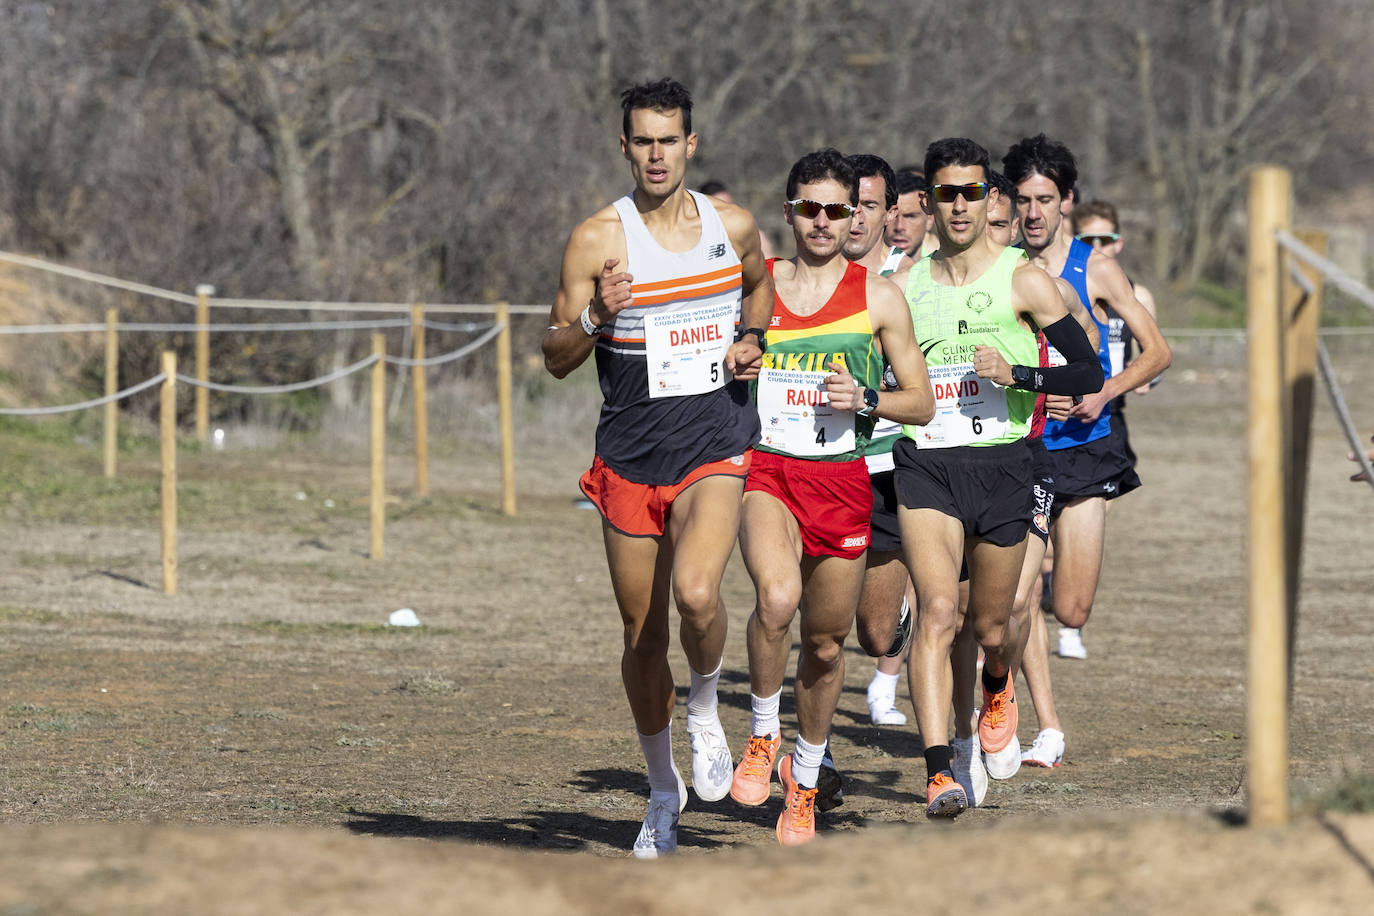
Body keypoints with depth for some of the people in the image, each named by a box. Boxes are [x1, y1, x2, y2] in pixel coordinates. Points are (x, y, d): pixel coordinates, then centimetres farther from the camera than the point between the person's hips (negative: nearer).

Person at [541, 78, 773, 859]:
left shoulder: (733, 226, 3)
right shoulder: (597, 239, -4)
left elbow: (761, 285, 26)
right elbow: (557, 358, -2)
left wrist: (752, 341, 6)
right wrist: (597, 318, -22)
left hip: (718, 445, 0)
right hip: (630, 456, 0)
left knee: (696, 591, -26)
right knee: (643, 635, 7)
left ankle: (705, 709, 4)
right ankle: (664, 789, 27)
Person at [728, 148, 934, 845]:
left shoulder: (877, 297, 4)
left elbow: (922, 402, 7)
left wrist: (865, 400, -11)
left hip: (841, 478, 1)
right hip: (764, 471, -1)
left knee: (826, 639, 9)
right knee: (778, 594, -30)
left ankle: (804, 776, 32)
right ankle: (761, 735, -7)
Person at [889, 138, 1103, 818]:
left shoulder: (1022, 281, 0)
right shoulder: (907, 285, 9)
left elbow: (1090, 373, -2)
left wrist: (1017, 374, -16)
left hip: (1000, 463, 0)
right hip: (924, 463, 0)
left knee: (991, 626, 11)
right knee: (938, 609, -19)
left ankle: (998, 685, 49)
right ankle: (939, 770, -27)